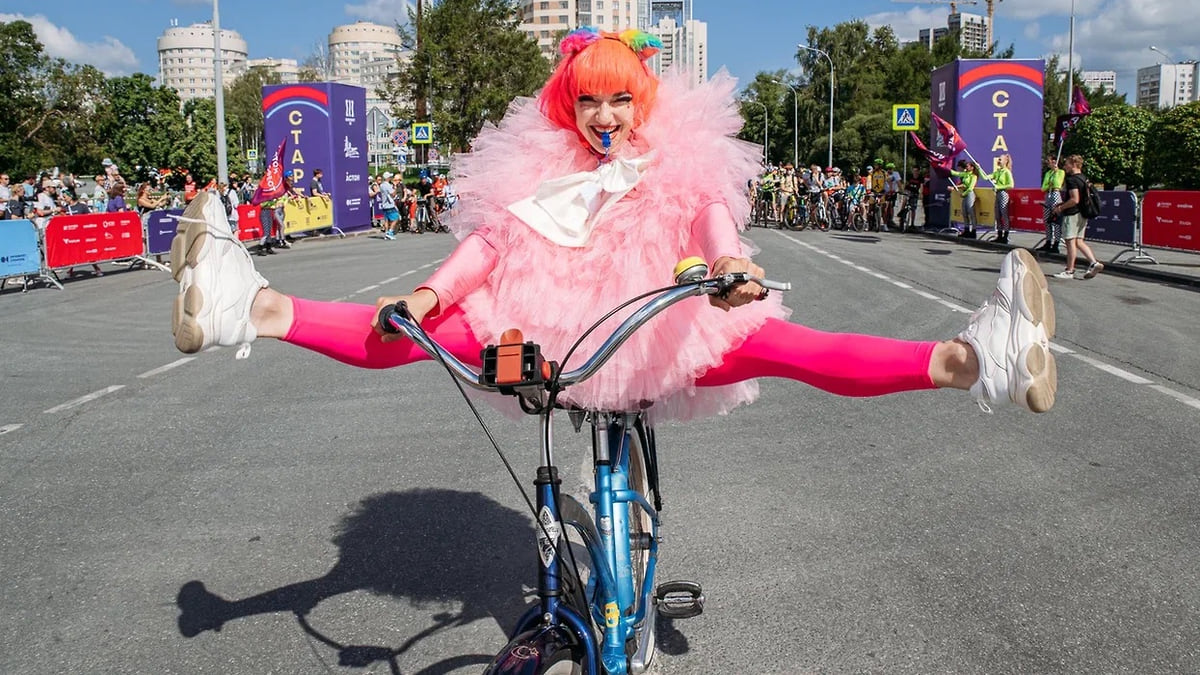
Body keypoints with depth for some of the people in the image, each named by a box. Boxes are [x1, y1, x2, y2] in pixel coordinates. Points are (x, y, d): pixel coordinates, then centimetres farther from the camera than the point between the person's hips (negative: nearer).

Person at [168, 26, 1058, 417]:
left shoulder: (683, 162, 10)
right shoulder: (539, 170, 13)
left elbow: (712, 214, -9)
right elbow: (489, 240, 1)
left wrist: (730, 265, -34)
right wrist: (429, 292, -18)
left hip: (662, 338, -2)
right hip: (548, 335, 3)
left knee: (768, 340, -27)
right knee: (425, 329, -16)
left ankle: (969, 361, -44)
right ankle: (254, 310, -23)